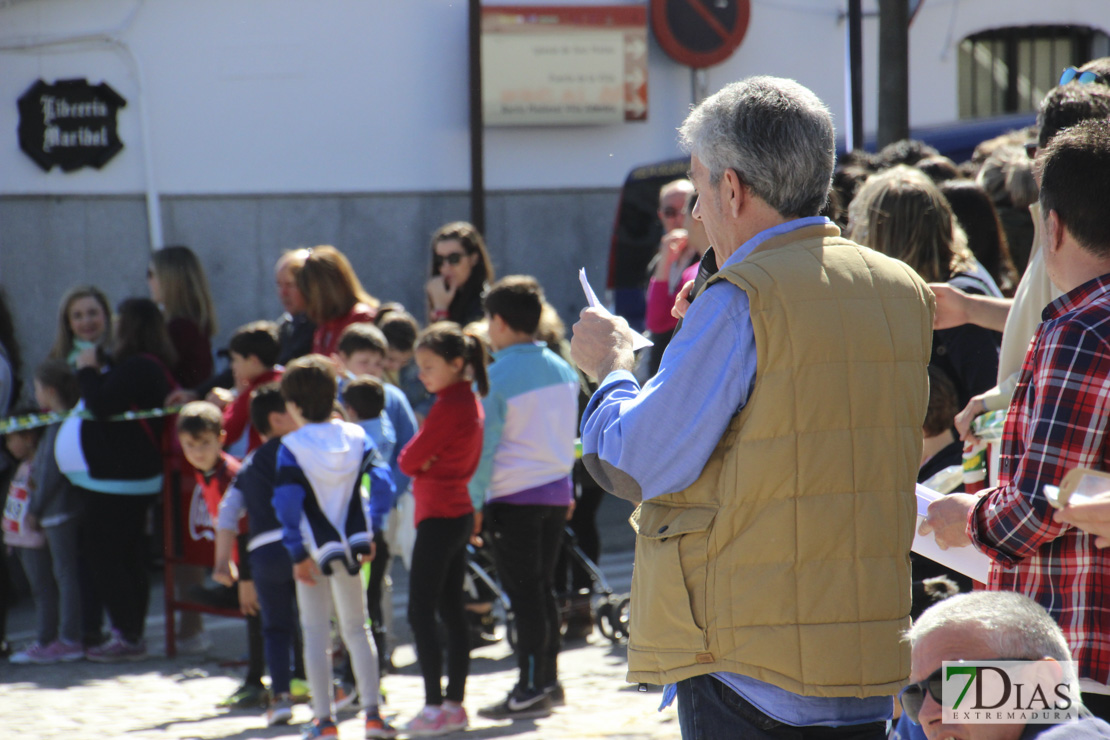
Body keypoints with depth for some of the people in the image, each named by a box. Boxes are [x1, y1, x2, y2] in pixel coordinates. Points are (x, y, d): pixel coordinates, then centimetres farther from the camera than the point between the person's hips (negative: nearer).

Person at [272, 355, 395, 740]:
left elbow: (287, 504, -17)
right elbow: (382, 483, -5)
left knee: (315, 633, 5)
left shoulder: (292, 447, -11)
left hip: (315, 549, -3)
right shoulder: (356, 436, 0)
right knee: (356, 629, 13)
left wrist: (298, 554, -12)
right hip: (350, 545, 4)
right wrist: (370, 533, 3)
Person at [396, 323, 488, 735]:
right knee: (451, 610, 12)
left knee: (421, 614, -6)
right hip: (460, 512, 10)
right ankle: (455, 703, 14)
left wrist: (414, 458, 3)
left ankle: (435, 708, -7)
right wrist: (425, 459, -1)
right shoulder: (470, 400, 12)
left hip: (438, 518, -10)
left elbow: (409, 461, -16)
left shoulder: (447, 408, -18)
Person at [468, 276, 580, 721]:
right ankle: (548, 678, 20)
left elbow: (484, 446, -12)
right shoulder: (563, 370, 7)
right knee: (543, 586, 15)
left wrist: (474, 502, -6)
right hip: (557, 491, 7)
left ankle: (530, 690, -3)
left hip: (514, 496, -7)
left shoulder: (495, 377, -13)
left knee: (523, 592, -3)